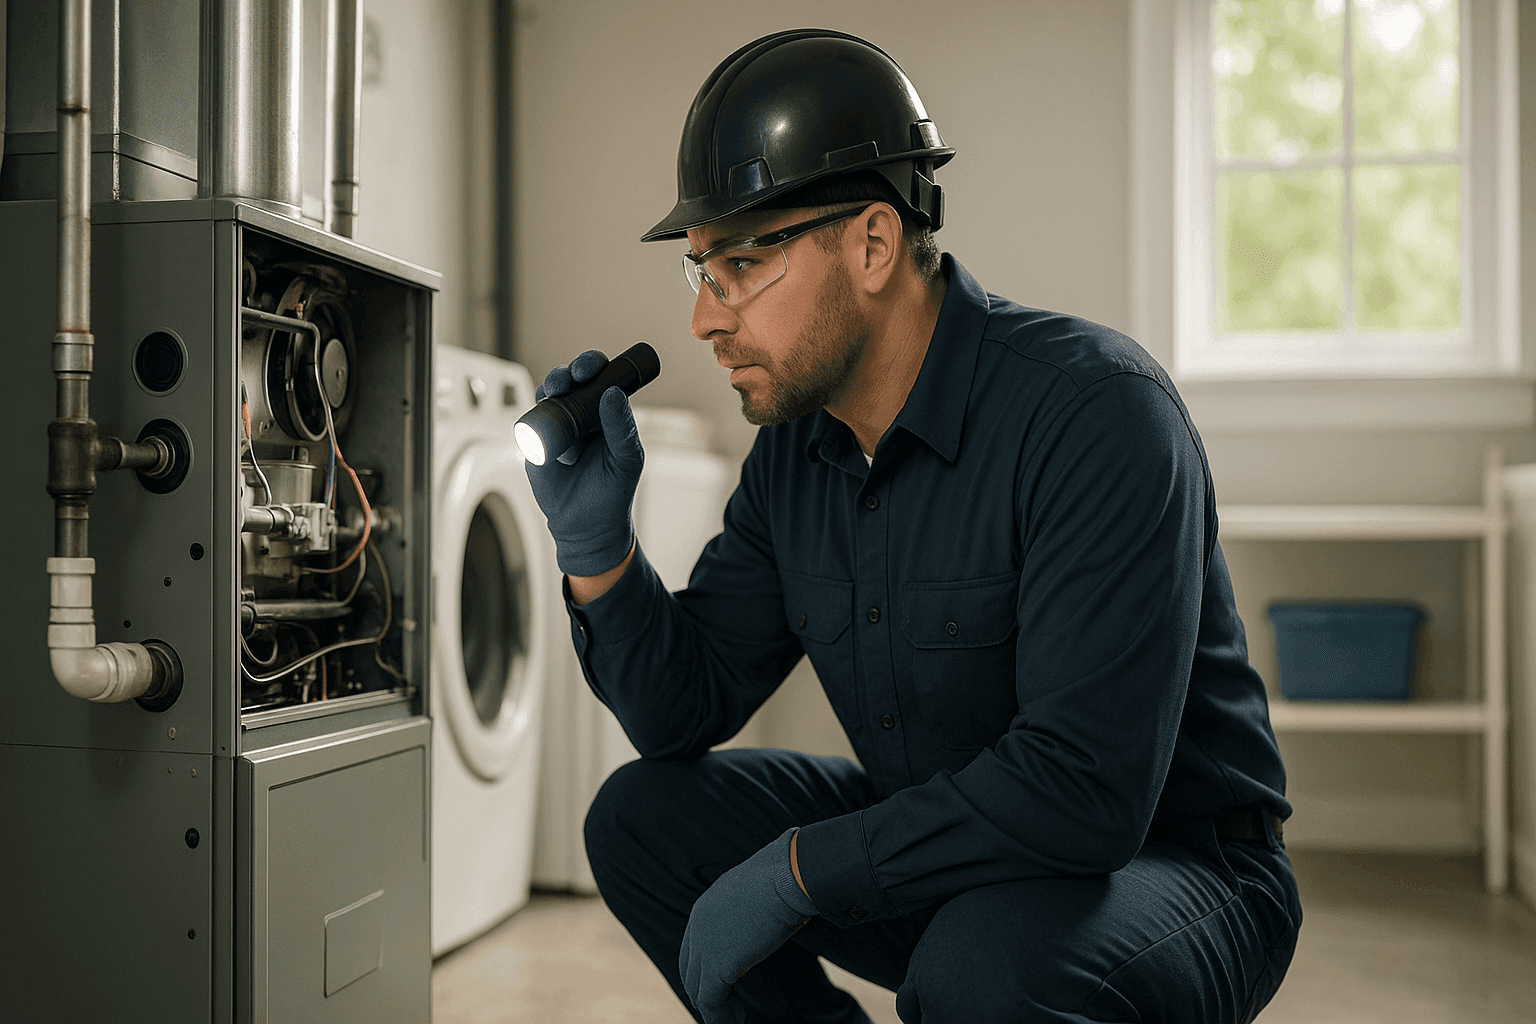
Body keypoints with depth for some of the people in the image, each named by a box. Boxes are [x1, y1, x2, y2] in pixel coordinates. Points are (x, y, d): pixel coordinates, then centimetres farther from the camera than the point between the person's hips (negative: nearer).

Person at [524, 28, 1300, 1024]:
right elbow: (684, 708, 4)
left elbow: (1087, 788, -32)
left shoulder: (1096, 410, -25)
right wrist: (596, 541, -13)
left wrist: (799, 868, -25)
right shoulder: (795, 450, -1)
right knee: (644, 818, -1)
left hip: (1169, 867, -6)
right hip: (938, 852, 7)